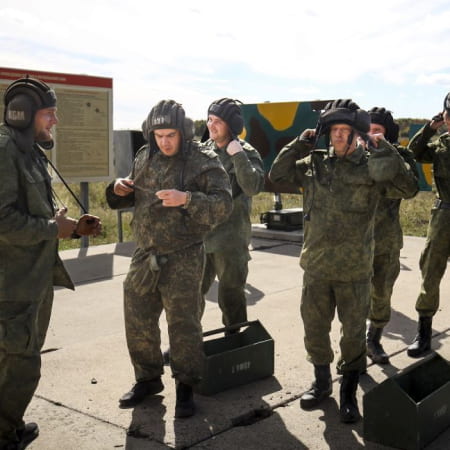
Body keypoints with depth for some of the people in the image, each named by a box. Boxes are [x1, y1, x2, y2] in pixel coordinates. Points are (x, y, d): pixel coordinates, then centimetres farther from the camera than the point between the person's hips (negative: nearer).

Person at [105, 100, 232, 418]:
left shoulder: (204, 162, -9)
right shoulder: (145, 157, 7)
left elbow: (222, 205, -18)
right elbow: (130, 198, 20)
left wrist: (186, 199, -32)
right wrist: (120, 189, -3)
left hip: (183, 258, -5)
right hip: (145, 255, 6)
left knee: (183, 324, 3)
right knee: (138, 320, 13)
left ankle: (186, 387, 22)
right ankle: (148, 379, 33)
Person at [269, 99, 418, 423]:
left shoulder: (371, 167, -6)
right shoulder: (315, 163, 3)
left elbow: (407, 187, -16)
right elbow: (277, 174, 4)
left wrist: (385, 150, -20)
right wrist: (302, 142, -3)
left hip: (355, 270, -3)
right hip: (316, 266, 3)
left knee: (353, 333, 8)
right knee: (315, 329, 15)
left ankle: (349, 393, 27)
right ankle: (322, 382, 36)